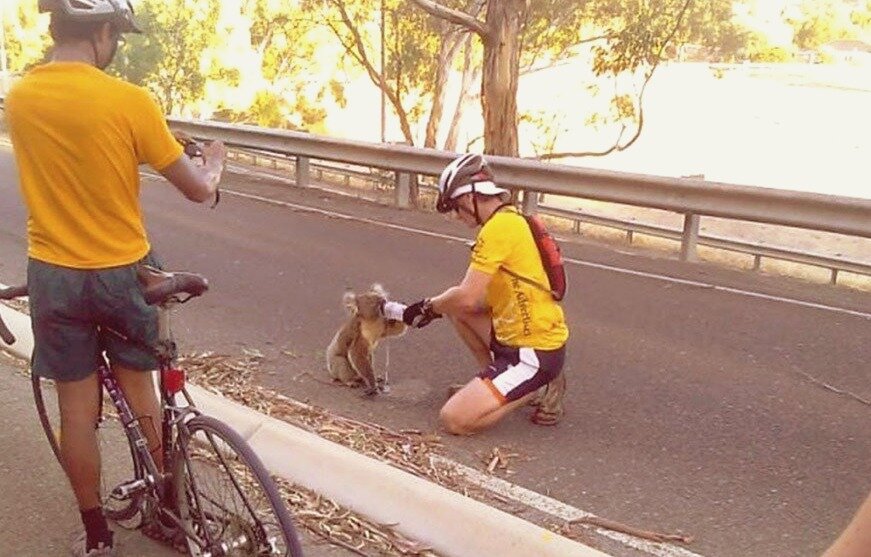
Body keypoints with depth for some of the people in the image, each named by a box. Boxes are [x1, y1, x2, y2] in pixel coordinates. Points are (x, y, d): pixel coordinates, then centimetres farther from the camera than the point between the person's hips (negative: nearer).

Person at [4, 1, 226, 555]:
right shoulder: (129, 100, -16)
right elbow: (199, 190, -10)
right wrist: (214, 163, 12)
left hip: (53, 275, 3)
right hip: (123, 271, -2)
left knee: (77, 406, 12)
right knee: (142, 393, 17)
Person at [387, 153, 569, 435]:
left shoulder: (499, 227, -20)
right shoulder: (510, 220, 11)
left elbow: (467, 298, -22)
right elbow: (479, 296, 15)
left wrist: (428, 307, -4)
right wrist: (436, 305, 9)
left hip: (536, 353, -10)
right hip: (516, 336, 10)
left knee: (454, 419, -13)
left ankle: (541, 385, 1)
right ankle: (494, 380, 17)